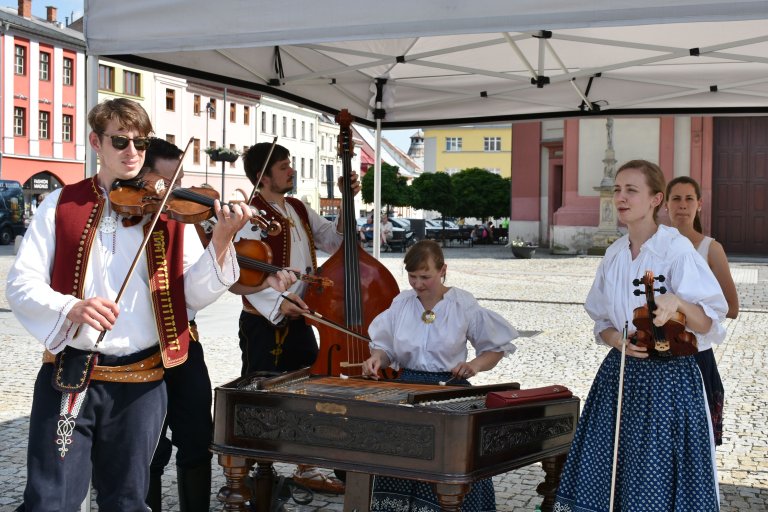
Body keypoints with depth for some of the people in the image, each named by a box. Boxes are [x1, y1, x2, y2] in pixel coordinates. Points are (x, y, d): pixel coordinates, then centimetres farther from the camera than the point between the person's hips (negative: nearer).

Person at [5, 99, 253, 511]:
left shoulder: (170, 213, 4)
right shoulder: (61, 205, 3)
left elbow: (194, 294, -4)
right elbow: (20, 283, -4)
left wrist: (221, 242, -22)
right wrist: (70, 308, -24)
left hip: (140, 382, 1)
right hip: (69, 375, -1)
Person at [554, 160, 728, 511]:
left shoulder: (677, 250, -10)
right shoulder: (614, 255, 7)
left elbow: (707, 325, -14)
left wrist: (678, 303, -34)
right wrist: (618, 340, -7)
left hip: (668, 377, -5)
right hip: (620, 373, 5)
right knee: (602, 479, 5)